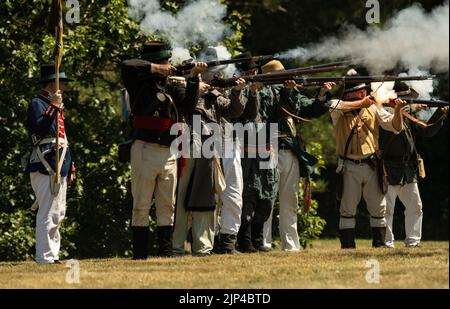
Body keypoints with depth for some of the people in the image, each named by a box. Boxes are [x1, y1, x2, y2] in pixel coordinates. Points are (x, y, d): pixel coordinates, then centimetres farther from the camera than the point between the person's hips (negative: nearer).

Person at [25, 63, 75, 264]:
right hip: (46, 168, -10)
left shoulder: (56, 107, 24)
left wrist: (70, 168, 25)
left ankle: (53, 254, 18)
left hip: (59, 168, 10)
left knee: (58, 213, 13)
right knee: (48, 213, -13)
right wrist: (53, 108, -28)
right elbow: (39, 129, -23)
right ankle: (45, 257, -14)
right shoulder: (37, 104, -6)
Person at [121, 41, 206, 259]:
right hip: (145, 150, -5)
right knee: (141, 207, -2)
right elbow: (127, 66, -16)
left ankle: (166, 253, 11)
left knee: (167, 206, 7)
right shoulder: (140, 84, 1)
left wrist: (193, 78, -10)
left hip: (168, 153, 5)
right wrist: (155, 69, -12)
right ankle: (139, 255, 0)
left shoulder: (170, 87, 14)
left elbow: (189, 104, 0)